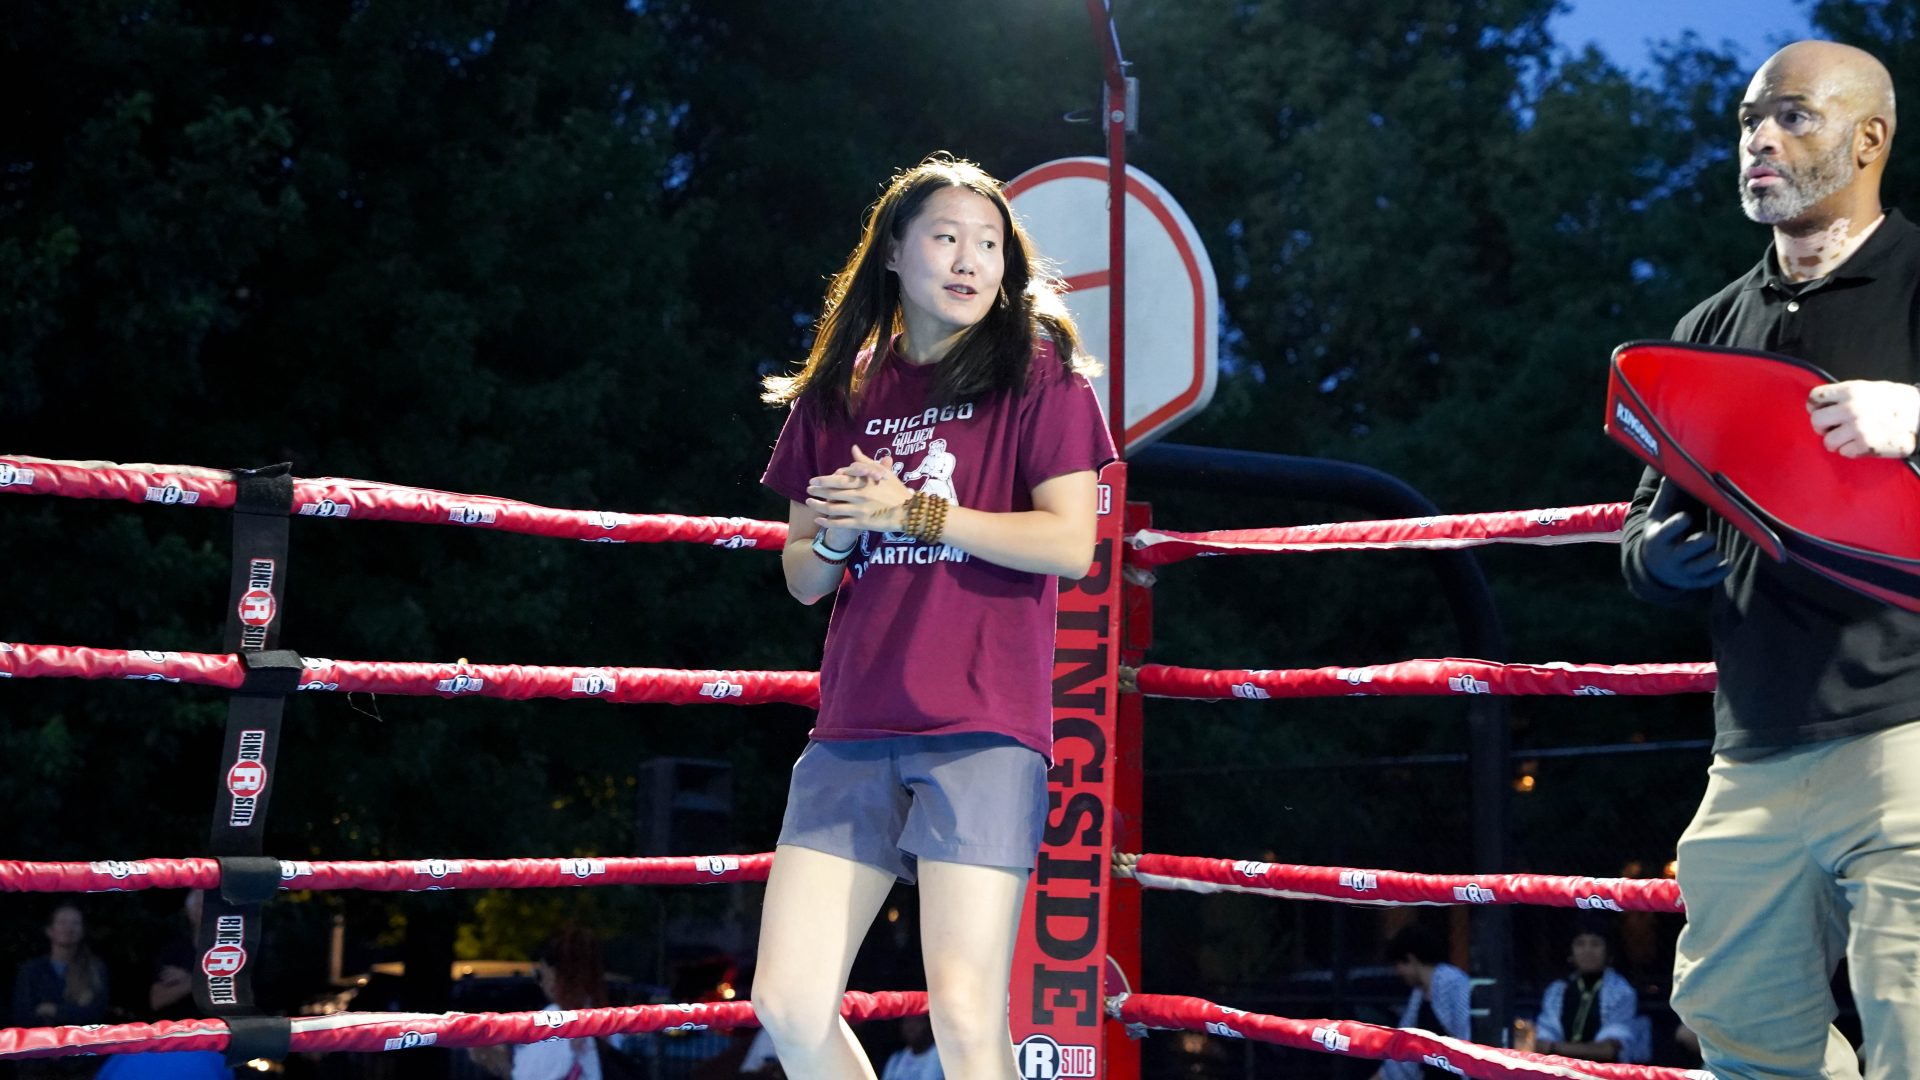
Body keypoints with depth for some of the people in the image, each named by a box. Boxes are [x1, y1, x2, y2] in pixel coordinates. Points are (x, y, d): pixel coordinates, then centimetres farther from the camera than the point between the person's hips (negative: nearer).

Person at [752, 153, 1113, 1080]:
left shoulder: (1037, 373, 2)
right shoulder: (839, 395, 15)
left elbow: (1068, 543, -8)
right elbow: (802, 578, 18)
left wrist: (909, 510, -10)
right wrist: (838, 532, -5)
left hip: (983, 730, -5)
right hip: (853, 733, 5)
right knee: (788, 1003, 0)